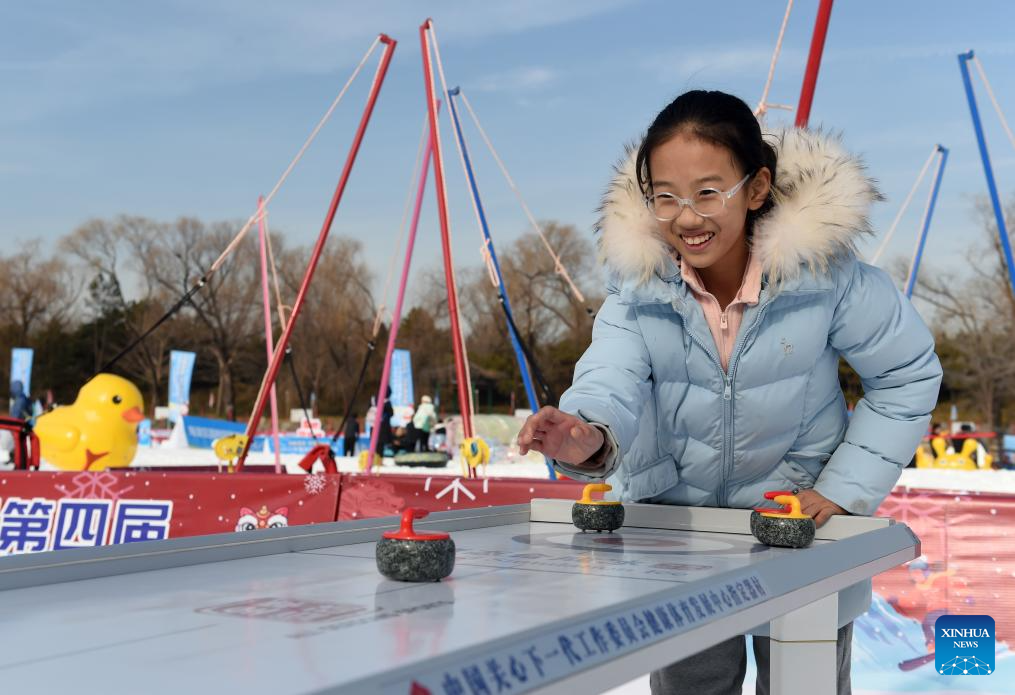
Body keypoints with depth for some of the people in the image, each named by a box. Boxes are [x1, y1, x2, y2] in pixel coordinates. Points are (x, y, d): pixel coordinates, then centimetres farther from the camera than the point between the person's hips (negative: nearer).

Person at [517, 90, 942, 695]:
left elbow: (909, 375, -7)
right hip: (674, 517, 2)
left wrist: (847, 488, -12)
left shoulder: (823, 268, -20)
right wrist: (590, 436, -53)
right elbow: (613, 377, -30)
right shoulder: (636, 276, -15)